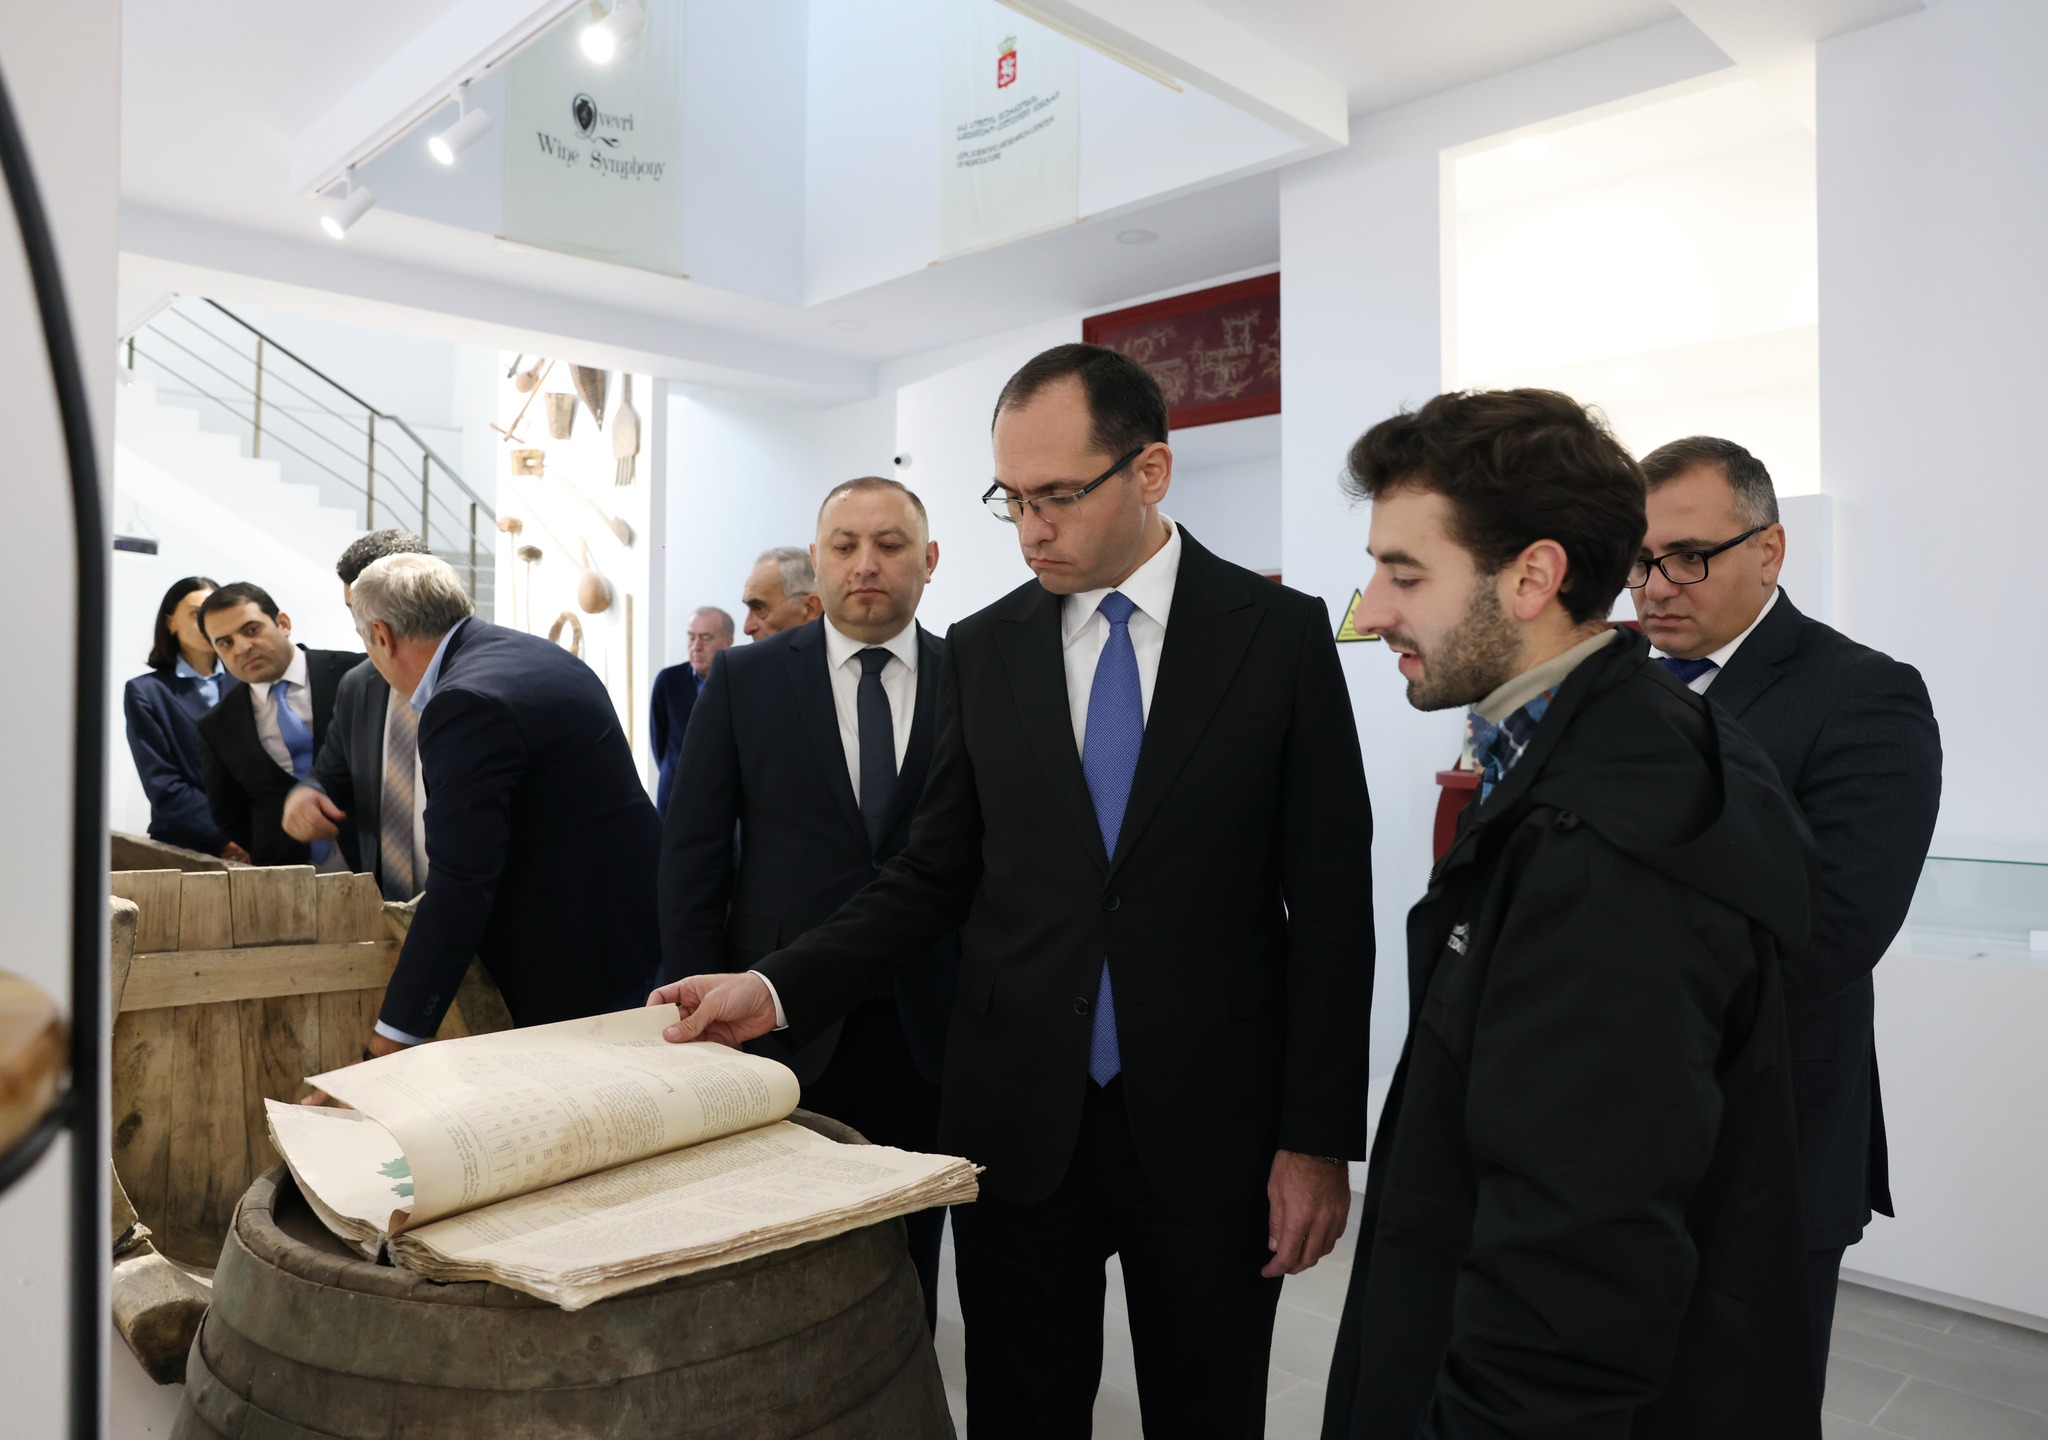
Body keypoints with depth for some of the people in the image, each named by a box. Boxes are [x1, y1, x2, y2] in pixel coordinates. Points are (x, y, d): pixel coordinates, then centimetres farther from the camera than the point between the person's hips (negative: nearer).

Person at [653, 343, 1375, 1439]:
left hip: (1210, 1124, -1)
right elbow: (934, 877, 7)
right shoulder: (981, 651, 3)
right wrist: (777, 989, -7)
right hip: (1018, 1119, 2)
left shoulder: (1280, 632, -5)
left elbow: (1329, 904, -5)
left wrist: (1318, 1139, -7)